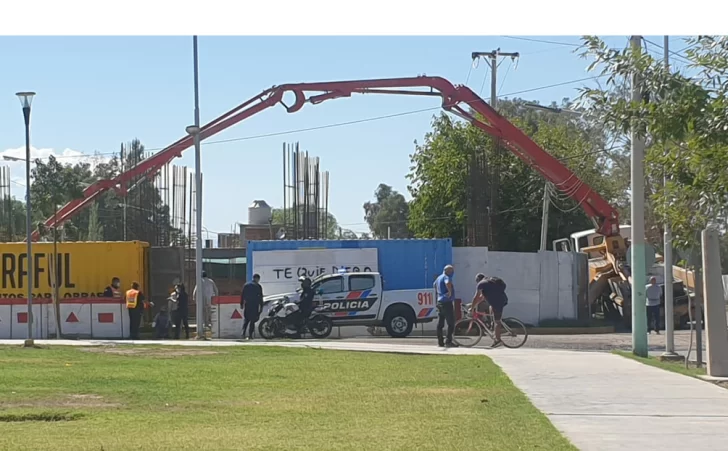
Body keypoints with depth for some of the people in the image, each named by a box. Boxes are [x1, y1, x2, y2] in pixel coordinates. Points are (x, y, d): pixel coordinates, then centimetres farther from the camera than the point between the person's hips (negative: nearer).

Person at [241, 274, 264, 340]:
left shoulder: (246, 285, 9)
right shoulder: (258, 286, -2)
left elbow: (242, 295, 9)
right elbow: (260, 297, -3)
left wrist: (241, 304, 14)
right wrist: (261, 307, 1)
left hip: (247, 305, 3)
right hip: (255, 306, -3)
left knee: (246, 319, 10)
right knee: (252, 320, 2)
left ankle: (243, 333, -9)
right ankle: (250, 335, -2)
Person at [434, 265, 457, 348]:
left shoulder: (439, 278, 18)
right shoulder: (446, 277, -12)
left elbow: (434, 284, 39)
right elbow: (448, 283, -36)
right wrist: (450, 292, -24)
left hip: (440, 302, 10)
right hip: (447, 302, -10)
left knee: (440, 323, 10)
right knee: (451, 323, -7)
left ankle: (440, 342, 11)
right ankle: (448, 341, -13)